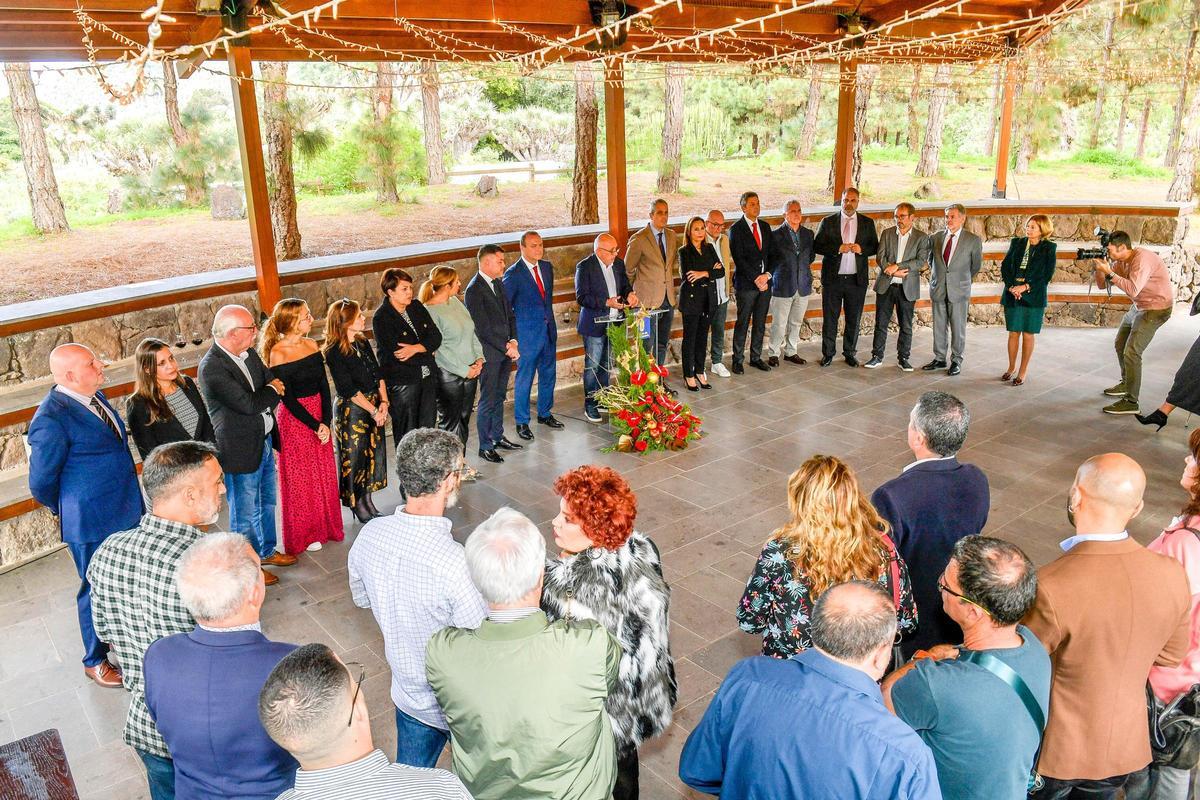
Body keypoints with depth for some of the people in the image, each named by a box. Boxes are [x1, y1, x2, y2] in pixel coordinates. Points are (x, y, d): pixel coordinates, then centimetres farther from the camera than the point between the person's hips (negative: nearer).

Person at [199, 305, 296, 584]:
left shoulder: (248, 353, 1)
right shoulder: (212, 367, -24)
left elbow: (274, 382, 6)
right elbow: (248, 403, -27)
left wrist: (263, 400, -14)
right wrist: (272, 390, -9)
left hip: (264, 440, 8)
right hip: (240, 450, -8)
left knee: (267, 501, 24)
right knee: (245, 513, 9)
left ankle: (267, 551, 44)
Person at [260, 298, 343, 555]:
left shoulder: (312, 346, 2)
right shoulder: (277, 354, -15)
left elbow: (324, 386, 2)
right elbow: (288, 398, -15)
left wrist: (326, 422, -8)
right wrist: (315, 425, -15)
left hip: (320, 415, 6)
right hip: (294, 420, -6)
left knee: (324, 473, 14)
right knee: (300, 478, 7)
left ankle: (325, 527, 32)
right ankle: (303, 536, 23)